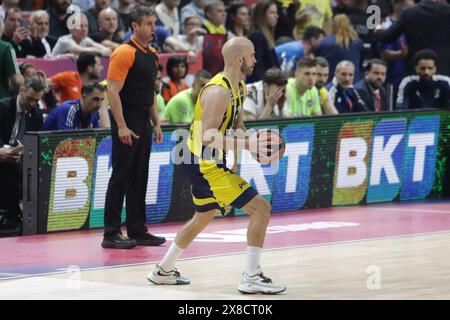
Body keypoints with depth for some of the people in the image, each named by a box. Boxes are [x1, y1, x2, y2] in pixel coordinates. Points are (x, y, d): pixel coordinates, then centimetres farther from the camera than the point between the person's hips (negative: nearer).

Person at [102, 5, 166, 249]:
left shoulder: (151, 54, 14)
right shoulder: (124, 53, -13)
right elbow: (113, 91, -18)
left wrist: (156, 123, 17)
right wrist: (121, 126, -23)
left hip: (144, 124, 8)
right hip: (126, 123, -8)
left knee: (139, 177, 11)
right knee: (121, 176, -6)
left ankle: (137, 231, 17)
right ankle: (111, 234, -3)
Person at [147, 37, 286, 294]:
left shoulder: (240, 88, 8)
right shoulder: (218, 92, -23)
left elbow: (237, 125, 20)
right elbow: (208, 137, -28)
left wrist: (254, 144, 3)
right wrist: (245, 144, -28)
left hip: (206, 163, 11)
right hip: (205, 164, -11)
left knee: (204, 216, 29)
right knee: (261, 209, -13)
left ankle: (163, 271, 41)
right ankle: (251, 277, -9)